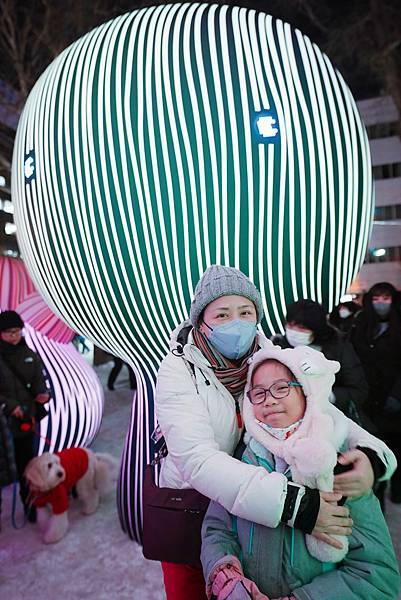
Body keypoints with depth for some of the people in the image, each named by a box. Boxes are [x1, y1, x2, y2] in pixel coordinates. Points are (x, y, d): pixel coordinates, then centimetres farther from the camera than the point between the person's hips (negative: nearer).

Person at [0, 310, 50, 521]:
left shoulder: (30, 355, 2)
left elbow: (39, 381, 7)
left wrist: (43, 393, -12)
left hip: (25, 419, 4)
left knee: (26, 464, 17)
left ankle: (29, 503, 34)